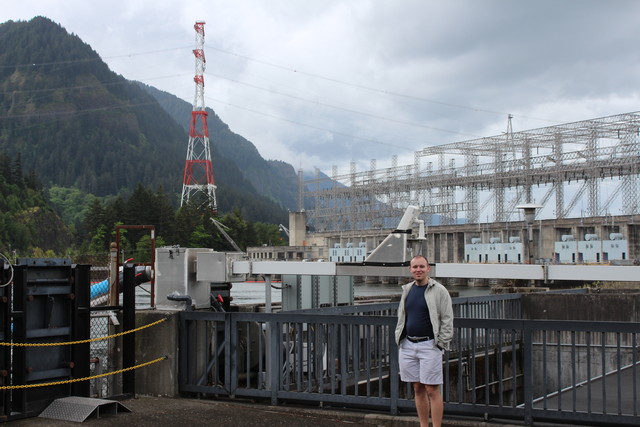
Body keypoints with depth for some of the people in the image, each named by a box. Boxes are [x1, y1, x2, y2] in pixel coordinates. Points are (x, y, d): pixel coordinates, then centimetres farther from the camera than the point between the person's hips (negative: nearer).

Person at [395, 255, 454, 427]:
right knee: (418, 388, 10)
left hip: (429, 345, -5)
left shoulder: (439, 291, -4)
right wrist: (399, 338, 13)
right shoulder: (407, 290, 13)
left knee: (432, 389, -4)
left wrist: (440, 343, -11)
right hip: (407, 345, 5)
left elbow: (447, 320, -6)